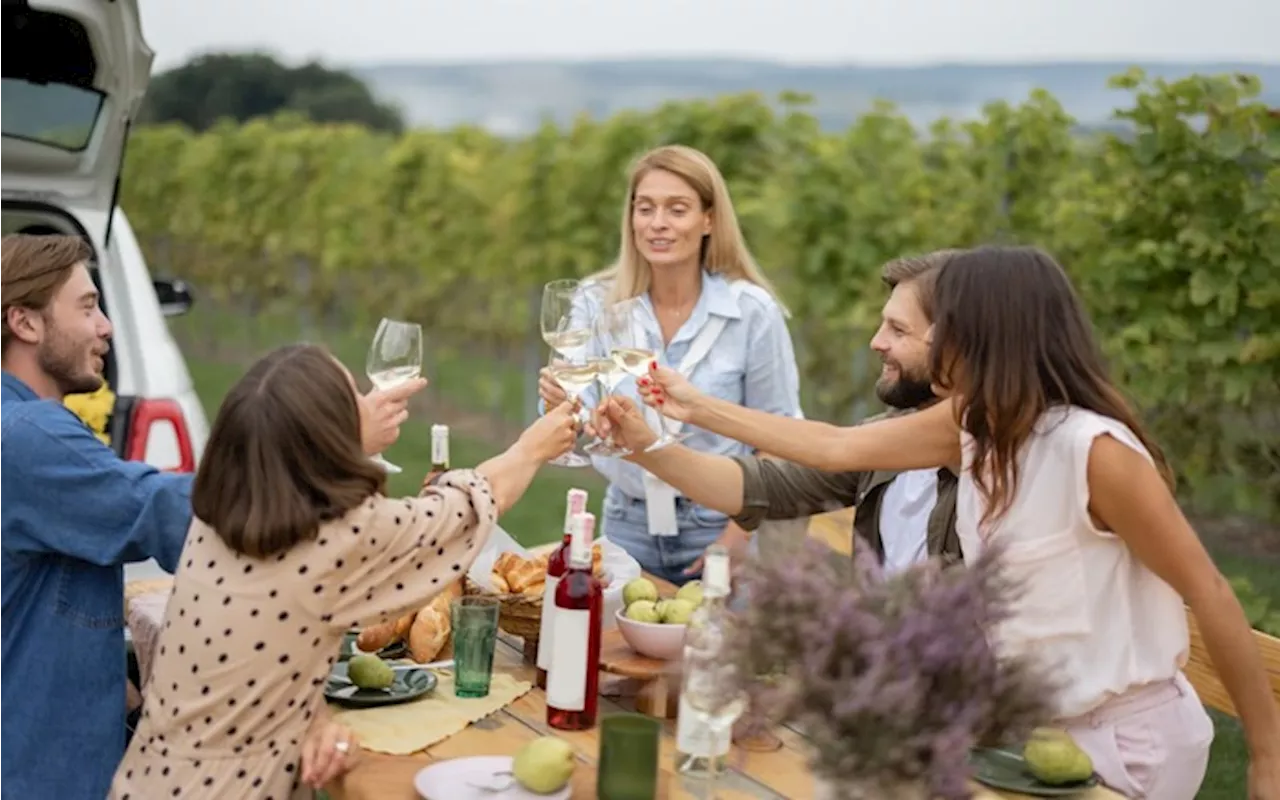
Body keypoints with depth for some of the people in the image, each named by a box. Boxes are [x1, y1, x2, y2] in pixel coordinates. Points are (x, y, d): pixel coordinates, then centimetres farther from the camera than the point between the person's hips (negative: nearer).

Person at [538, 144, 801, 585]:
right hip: (627, 528, 2)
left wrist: (737, 538, -10)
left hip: (717, 528, -2)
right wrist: (559, 403, -32)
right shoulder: (597, 302, -6)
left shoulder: (752, 310, -11)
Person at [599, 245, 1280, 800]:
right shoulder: (973, 423, -1)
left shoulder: (1097, 450, -25)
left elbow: (1209, 595, -19)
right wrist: (699, 410, 12)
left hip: (1126, 737, -7)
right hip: (1037, 722, 7)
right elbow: (837, 448, 8)